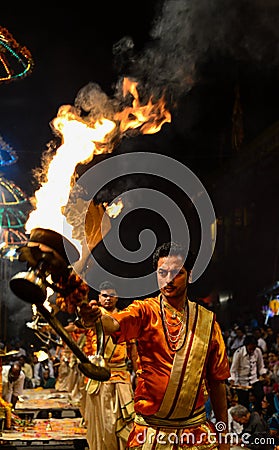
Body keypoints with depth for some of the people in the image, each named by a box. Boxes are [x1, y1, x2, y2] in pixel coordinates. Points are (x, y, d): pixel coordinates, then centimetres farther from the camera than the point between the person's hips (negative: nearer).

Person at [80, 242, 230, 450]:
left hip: (195, 431, 2)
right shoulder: (145, 311, -4)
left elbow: (217, 381, 7)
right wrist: (96, 317, -50)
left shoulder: (207, 320, 3)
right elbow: (115, 325, -27)